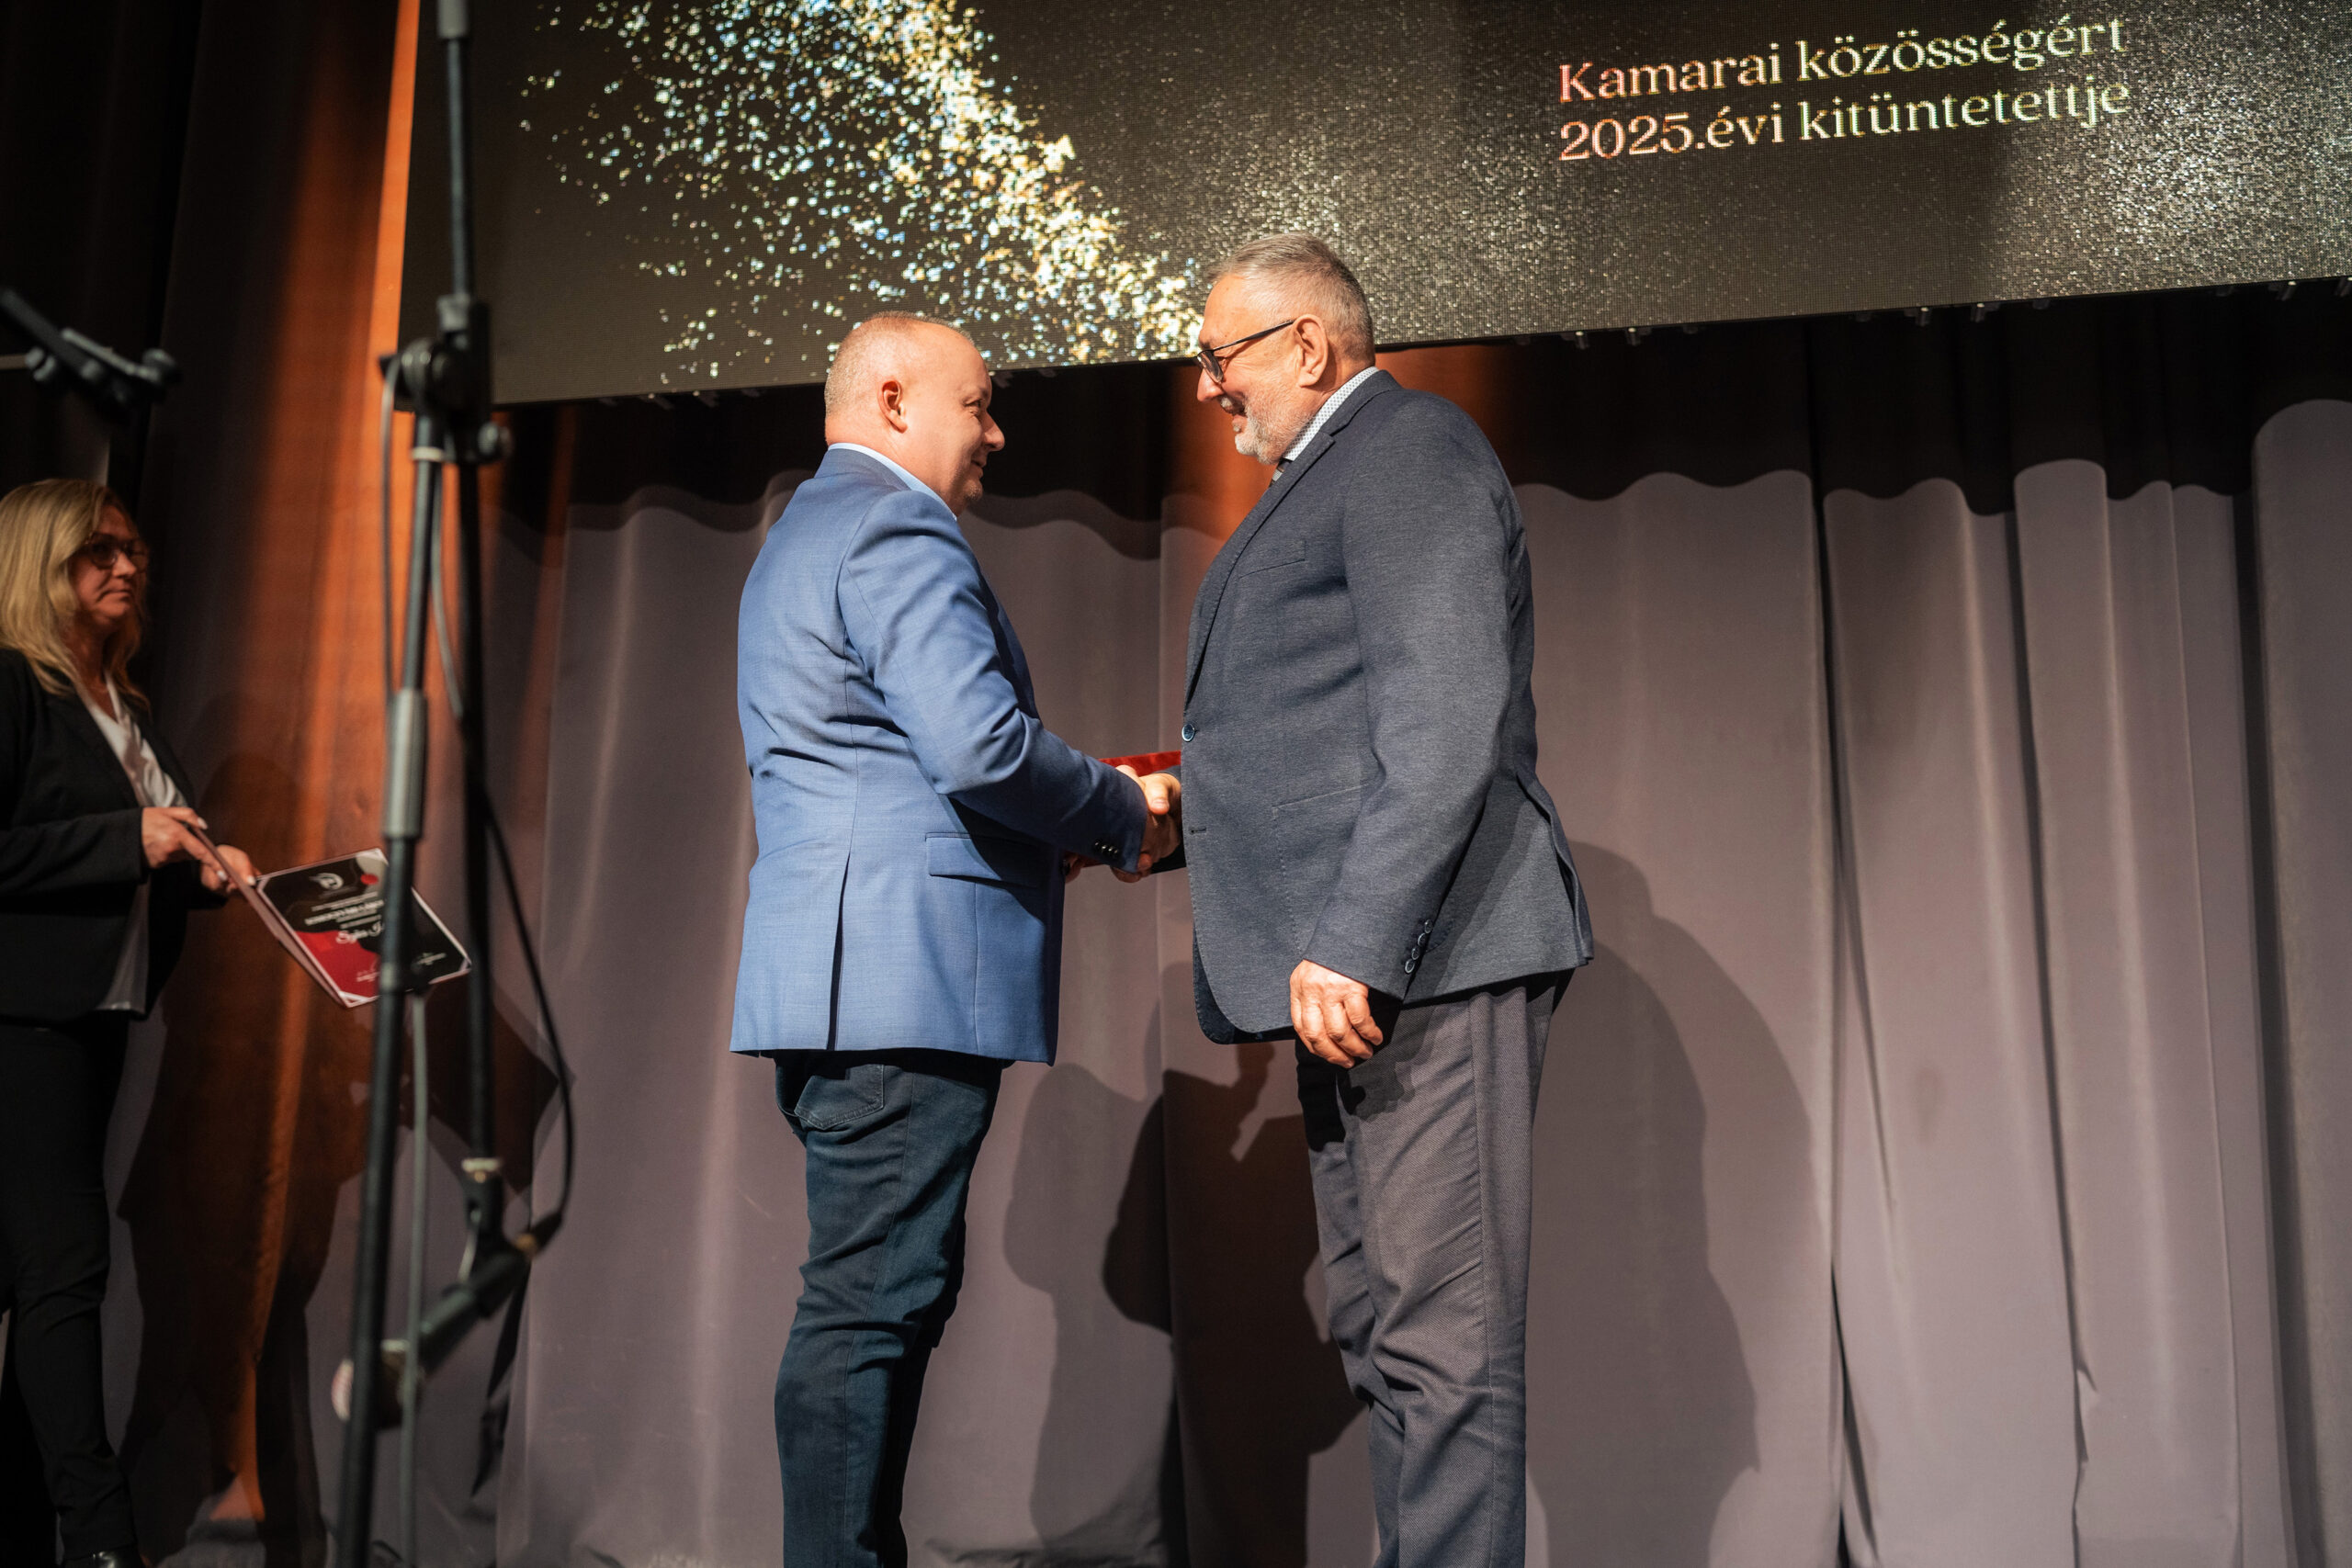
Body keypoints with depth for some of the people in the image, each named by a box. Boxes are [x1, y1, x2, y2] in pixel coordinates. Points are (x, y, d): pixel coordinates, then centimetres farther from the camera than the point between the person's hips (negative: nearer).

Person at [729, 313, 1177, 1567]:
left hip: (837, 981, 11)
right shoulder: (898, 533, -9)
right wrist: (1125, 817, -4)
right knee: (872, 1303, -7)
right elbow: (980, 748, -21)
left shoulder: (799, 538, 25)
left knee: (880, 1297, 14)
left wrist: (1053, 831, 21)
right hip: (902, 978, -11)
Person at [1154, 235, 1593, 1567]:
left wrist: (1354, 942, -23)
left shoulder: (1413, 445, -5)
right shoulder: (1331, 479, 26)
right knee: (1384, 1327, 12)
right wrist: (1170, 807, 23)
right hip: (1353, 960, 11)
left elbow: (1446, 719, -18)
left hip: (1424, 951, -11)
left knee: (1442, 1334, -9)